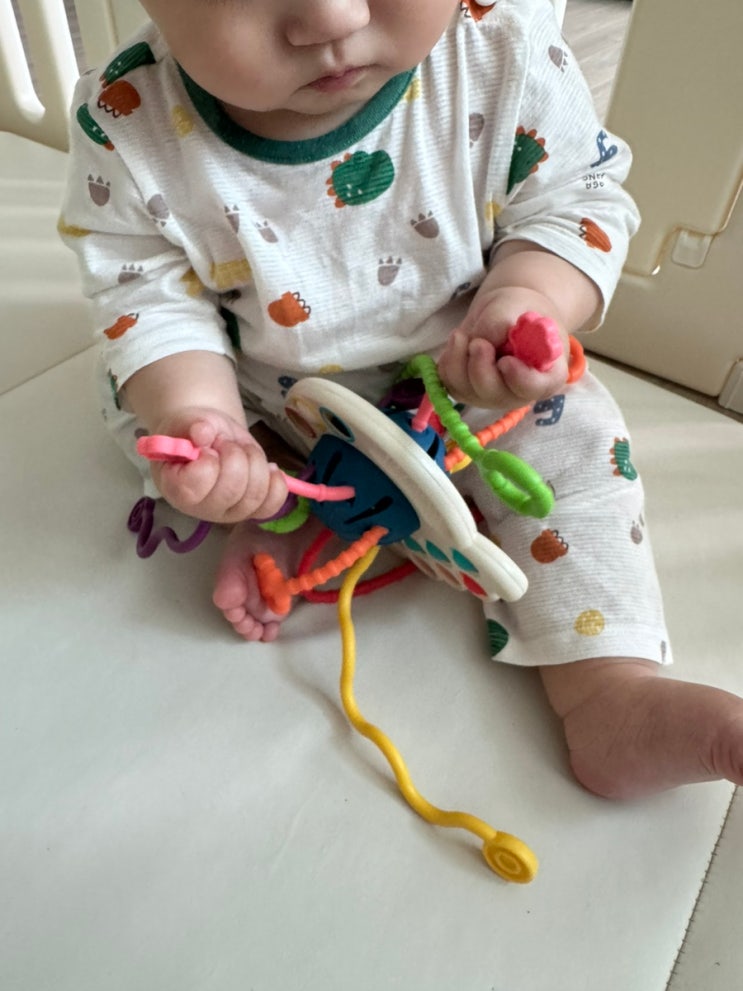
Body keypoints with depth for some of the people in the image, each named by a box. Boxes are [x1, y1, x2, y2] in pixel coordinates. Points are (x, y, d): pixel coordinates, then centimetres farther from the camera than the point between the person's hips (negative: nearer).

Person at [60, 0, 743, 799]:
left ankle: (608, 694, -12)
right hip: (261, 399, 2)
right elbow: (149, 295, -17)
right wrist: (195, 417, -36)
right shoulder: (129, 122, -24)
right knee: (136, 388, -7)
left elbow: (579, 196, -14)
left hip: (456, 384, 0)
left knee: (569, 436, -17)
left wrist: (523, 300, -35)